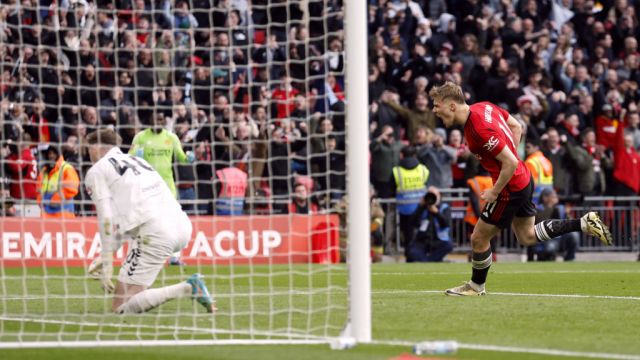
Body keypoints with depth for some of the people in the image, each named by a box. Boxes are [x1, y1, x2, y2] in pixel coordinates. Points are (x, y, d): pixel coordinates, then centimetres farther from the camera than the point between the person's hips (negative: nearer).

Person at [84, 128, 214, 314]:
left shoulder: (96, 171, 8)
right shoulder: (138, 160, 30)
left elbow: (106, 219, -3)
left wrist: (107, 261, -1)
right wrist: (105, 257, 33)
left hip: (155, 234, -8)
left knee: (120, 308, -6)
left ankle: (187, 288, -17)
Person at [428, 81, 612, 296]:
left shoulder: (479, 129, -30)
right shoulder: (484, 107, 0)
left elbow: (510, 163, -29)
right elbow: (516, 127, 14)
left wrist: (495, 192, -17)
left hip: (510, 188, -10)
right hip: (523, 180, 10)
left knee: (479, 238, 6)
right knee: (527, 236, 22)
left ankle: (476, 287, 26)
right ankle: (585, 224, 16)